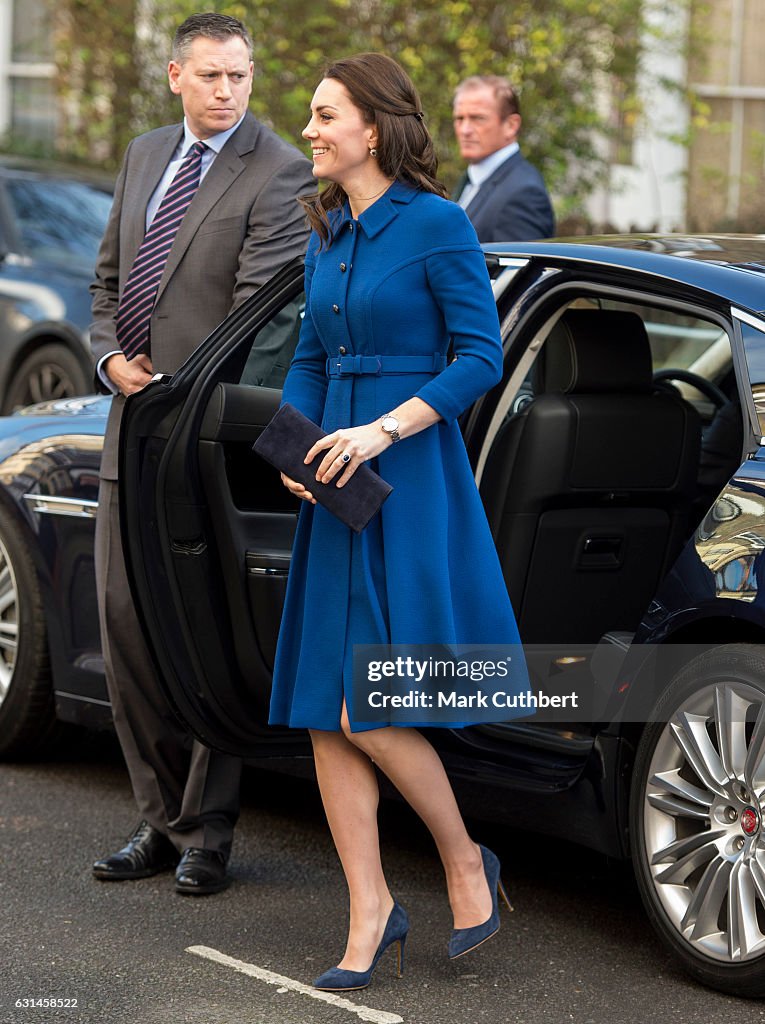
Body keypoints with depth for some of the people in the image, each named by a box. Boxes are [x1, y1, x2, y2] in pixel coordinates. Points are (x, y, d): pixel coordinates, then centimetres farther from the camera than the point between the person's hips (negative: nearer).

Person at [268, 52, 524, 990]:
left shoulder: (437, 225, -9)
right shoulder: (327, 236, 12)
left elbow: (481, 357, -12)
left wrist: (382, 431, -18)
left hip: (411, 485, -7)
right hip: (337, 489, 7)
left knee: (367, 715, -10)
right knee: (322, 717, 3)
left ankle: (466, 863, 14)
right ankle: (371, 914, 13)